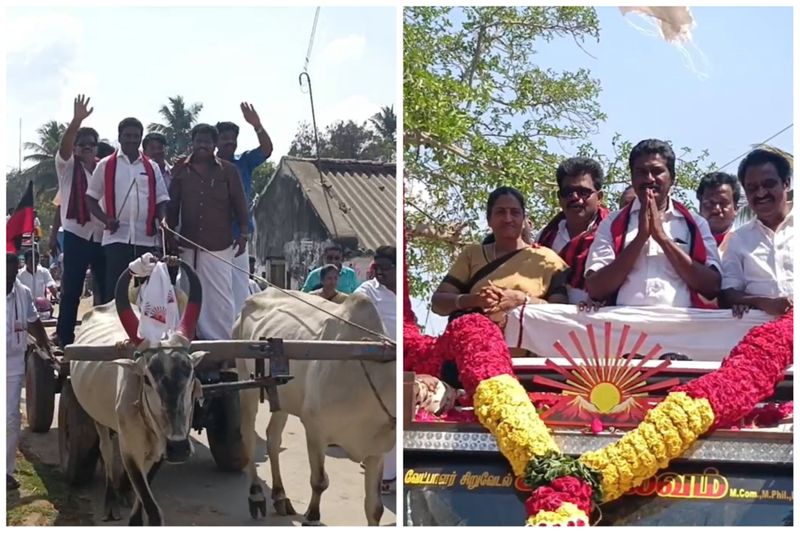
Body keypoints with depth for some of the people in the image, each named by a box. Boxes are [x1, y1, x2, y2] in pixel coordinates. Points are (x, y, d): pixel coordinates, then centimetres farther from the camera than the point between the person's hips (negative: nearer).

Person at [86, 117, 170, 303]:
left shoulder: (152, 168, 12)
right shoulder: (105, 165, 6)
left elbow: (161, 199, 12)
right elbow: (91, 197, 8)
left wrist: (162, 220, -8)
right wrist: (105, 219, -9)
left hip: (146, 239, 2)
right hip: (116, 237, -2)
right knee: (114, 289, -4)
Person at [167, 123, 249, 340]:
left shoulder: (227, 170, 2)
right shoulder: (181, 169, 6)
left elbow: (239, 204, 2)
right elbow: (172, 205, 8)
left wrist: (243, 234, -4)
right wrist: (170, 234, 4)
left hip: (219, 243, -2)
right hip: (189, 243, 2)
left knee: (220, 293, -2)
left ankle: (224, 339, 3)